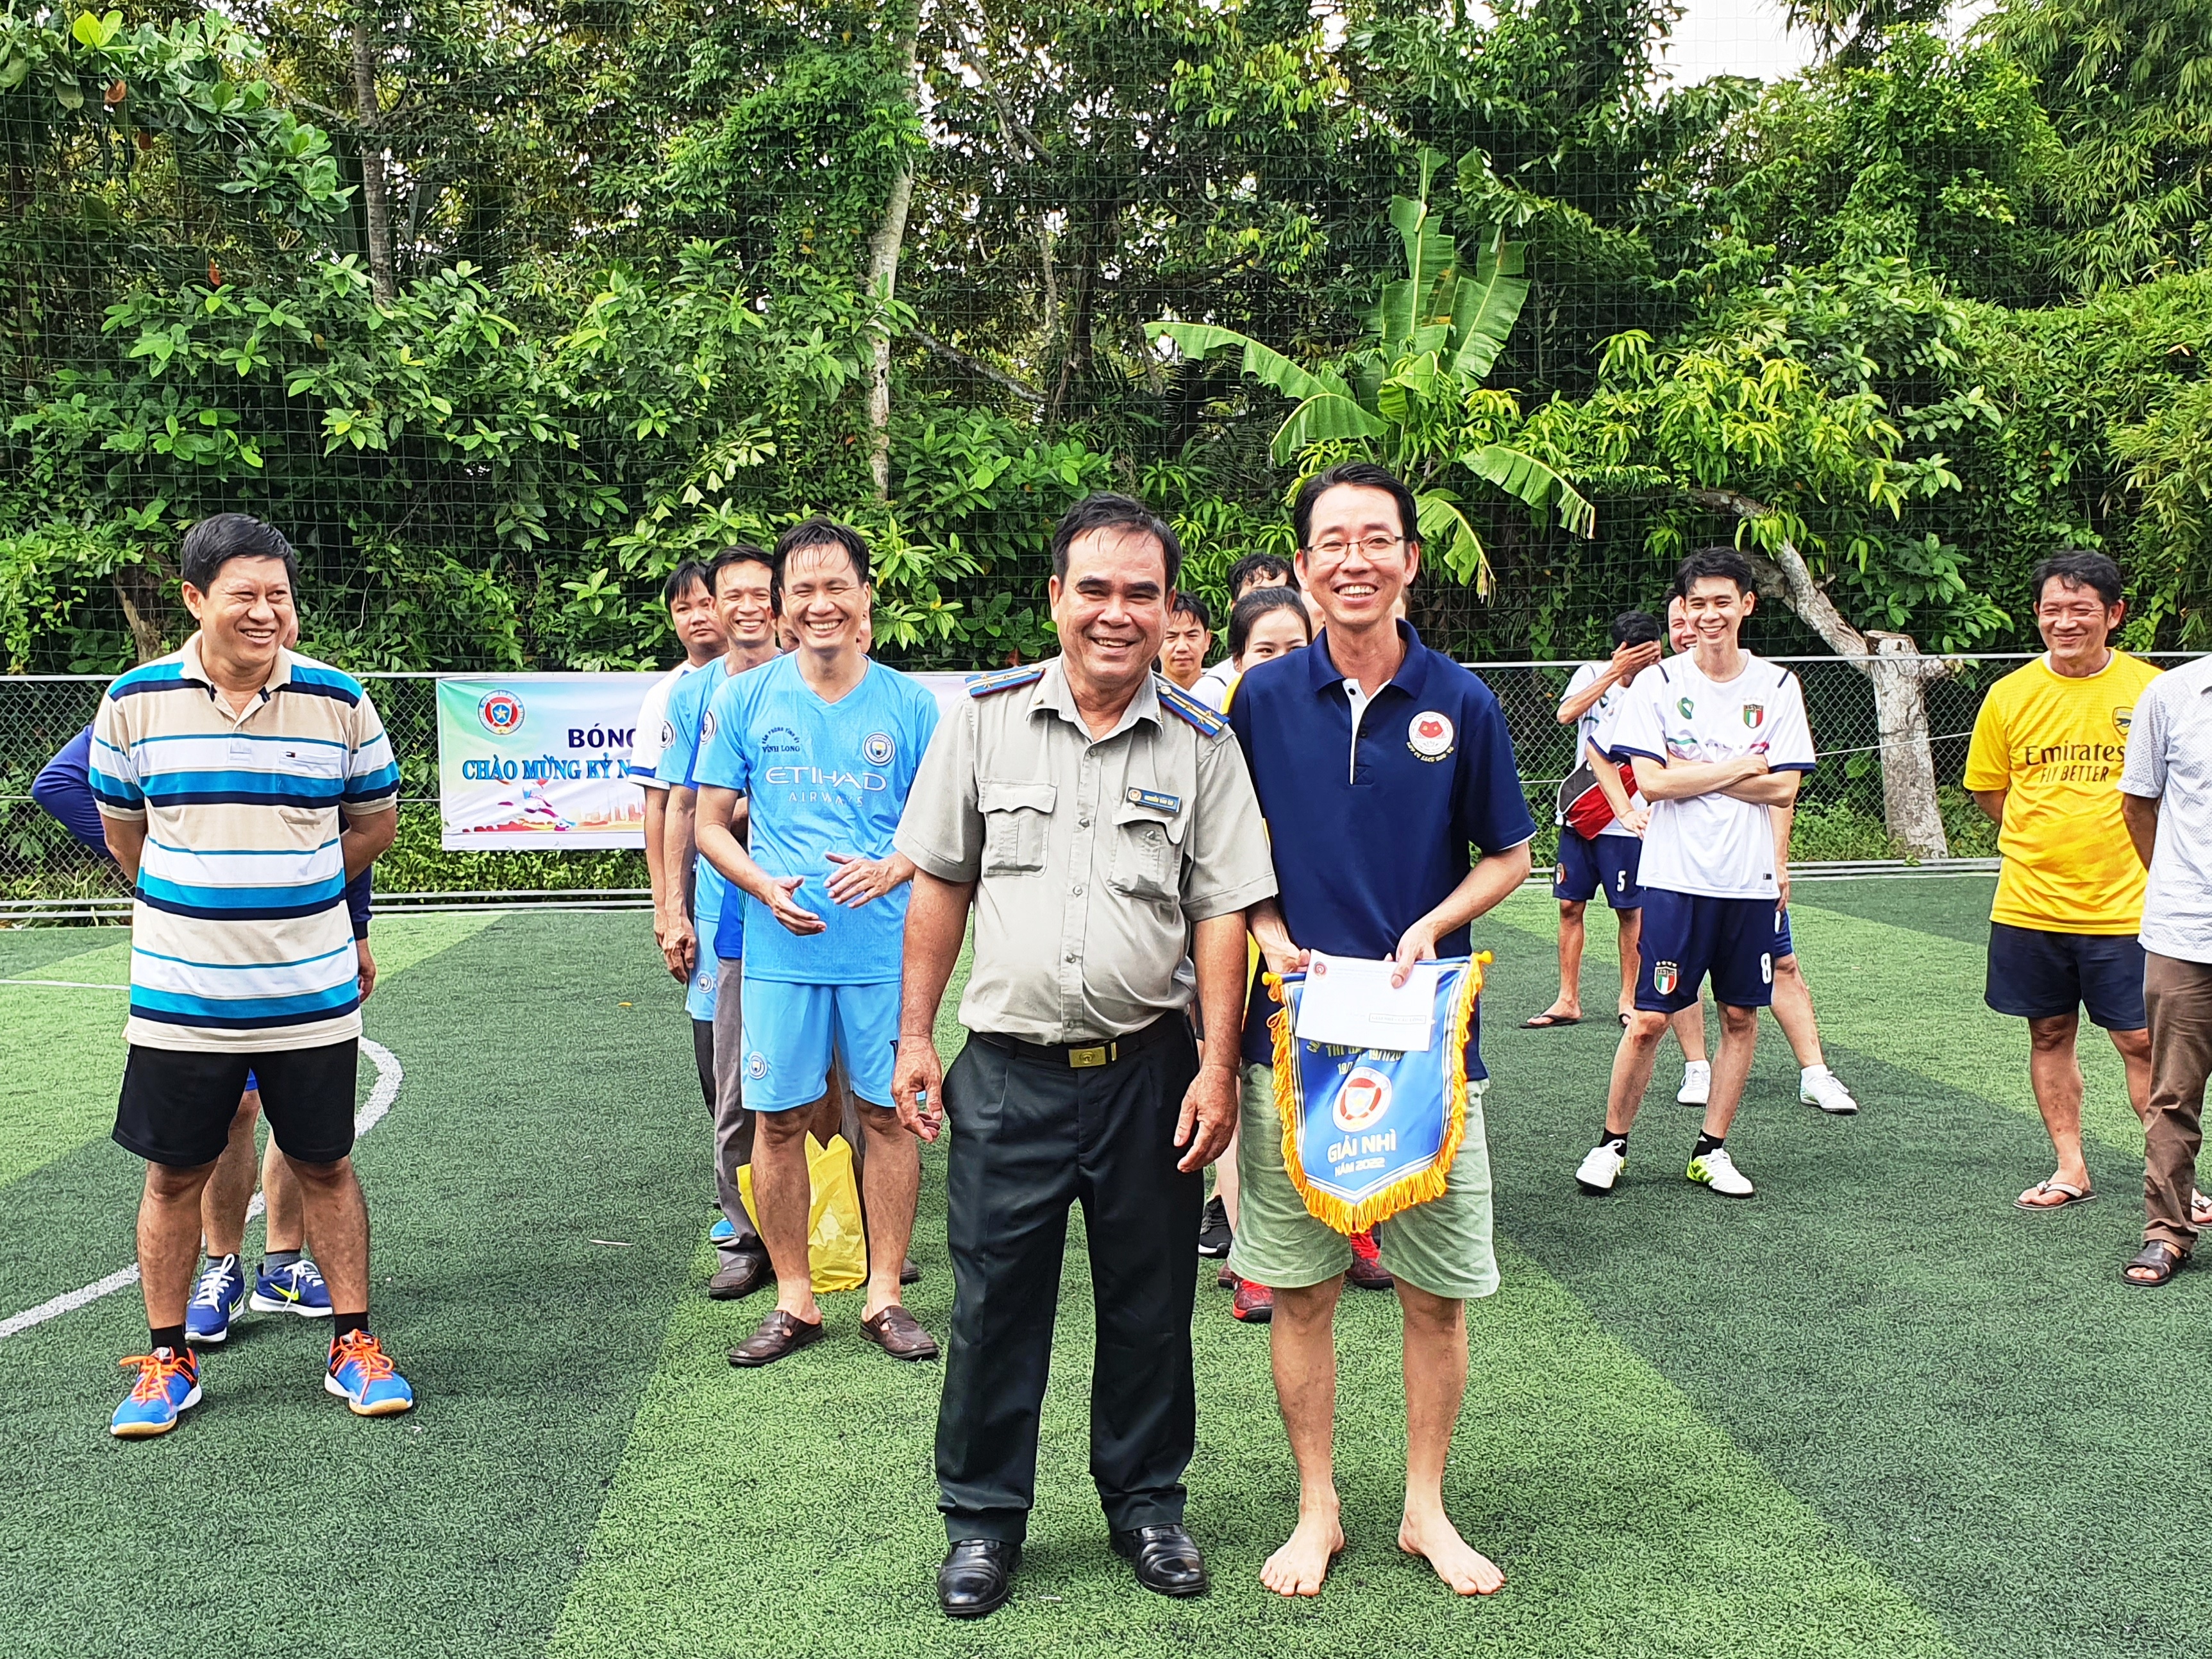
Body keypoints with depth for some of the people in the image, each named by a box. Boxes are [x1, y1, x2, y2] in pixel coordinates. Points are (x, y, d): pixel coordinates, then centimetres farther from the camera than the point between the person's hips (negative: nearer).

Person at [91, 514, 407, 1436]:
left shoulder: (338, 700, -2)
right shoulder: (135, 702, -2)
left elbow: (375, 821, 9)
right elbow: (123, 827, 12)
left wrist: (287, 894, 8)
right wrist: (194, 906, 12)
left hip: (312, 992, 0)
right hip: (178, 996, 0)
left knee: (323, 1165, 9)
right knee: (174, 1174, 9)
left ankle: (354, 1344, 21)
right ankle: (167, 1360, 24)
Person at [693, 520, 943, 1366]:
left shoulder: (909, 703, 2)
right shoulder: (744, 700, 2)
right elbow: (709, 825, 5)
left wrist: (890, 869, -15)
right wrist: (767, 885, -13)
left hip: (885, 947, 0)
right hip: (779, 948, 0)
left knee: (889, 1112, 6)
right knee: (778, 1119, 5)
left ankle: (885, 1295, 20)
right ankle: (794, 1300, 20)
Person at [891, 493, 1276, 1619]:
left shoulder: (1200, 744, 0)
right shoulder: (984, 719, 0)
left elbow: (1223, 914, 0)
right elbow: (939, 884, 6)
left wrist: (1218, 1068, -6)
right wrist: (915, 1037, 3)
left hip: (1148, 1069, 1)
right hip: (1008, 1069, 0)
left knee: (1150, 1303, 12)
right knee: (995, 1302, 8)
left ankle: (1146, 1502, 32)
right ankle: (983, 1516, 26)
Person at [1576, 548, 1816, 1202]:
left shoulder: (1777, 687, 4)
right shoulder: (1657, 684, 0)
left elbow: (1783, 788, -4)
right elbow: (1652, 782, -10)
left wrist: (1690, 772, -8)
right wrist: (1740, 767, -7)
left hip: (1753, 881, 2)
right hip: (1675, 879, -2)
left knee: (1741, 1015, 8)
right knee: (1649, 1019, -2)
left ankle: (1712, 1148, 21)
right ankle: (1612, 1142, 15)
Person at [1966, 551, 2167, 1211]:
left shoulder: (2151, 689, -4)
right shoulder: (2010, 695, 1)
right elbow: (1989, 790, 11)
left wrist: (2114, 842, -2)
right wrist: (2048, 838, 3)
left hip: (2124, 905, -2)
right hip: (2030, 903, 2)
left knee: (2142, 1042, 2)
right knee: (2050, 1035, 11)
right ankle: (2070, 1170, 24)